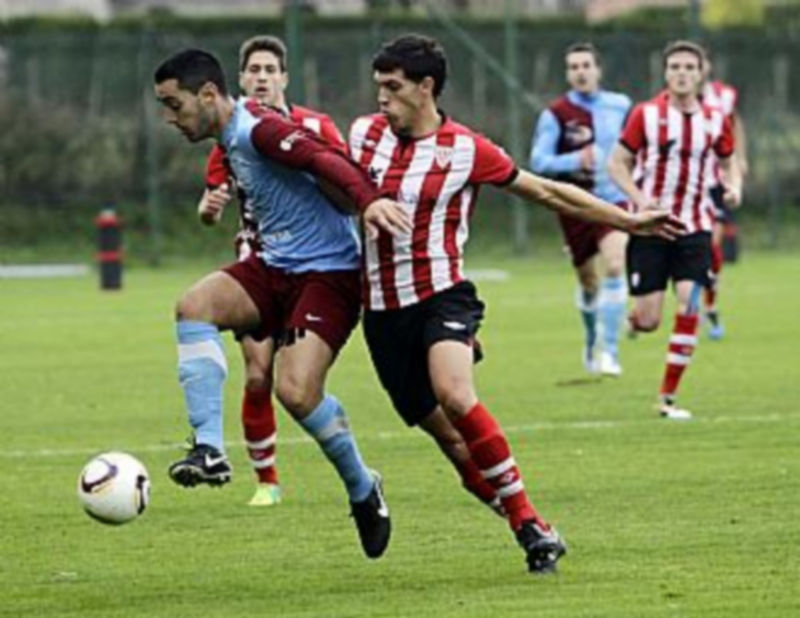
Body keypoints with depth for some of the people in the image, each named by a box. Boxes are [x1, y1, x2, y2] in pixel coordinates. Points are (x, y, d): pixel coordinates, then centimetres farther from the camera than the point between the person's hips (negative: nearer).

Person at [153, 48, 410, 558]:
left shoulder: (259, 130, -17)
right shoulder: (230, 139, 13)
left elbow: (326, 159, -32)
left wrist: (369, 200, -47)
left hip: (328, 271, -9)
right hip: (276, 267, 9)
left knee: (296, 390, -21)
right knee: (194, 306, -18)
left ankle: (363, 489, 7)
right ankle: (210, 448, -23)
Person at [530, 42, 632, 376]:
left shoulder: (620, 106, 2)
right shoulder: (556, 114, -7)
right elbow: (538, 161, -11)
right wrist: (575, 161, -25)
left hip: (613, 201, 0)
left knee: (615, 267, -22)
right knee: (588, 283, 10)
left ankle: (609, 350, -21)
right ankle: (591, 342, 38)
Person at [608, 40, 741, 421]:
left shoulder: (715, 121, 3)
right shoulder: (646, 115, -5)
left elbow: (728, 164, 17)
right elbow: (617, 164, -1)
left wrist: (733, 186, -6)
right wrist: (639, 198, -19)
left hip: (694, 227, 2)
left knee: (689, 307, -14)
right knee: (648, 322, -7)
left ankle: (668, 396, -3)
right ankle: (634, 314, 33)